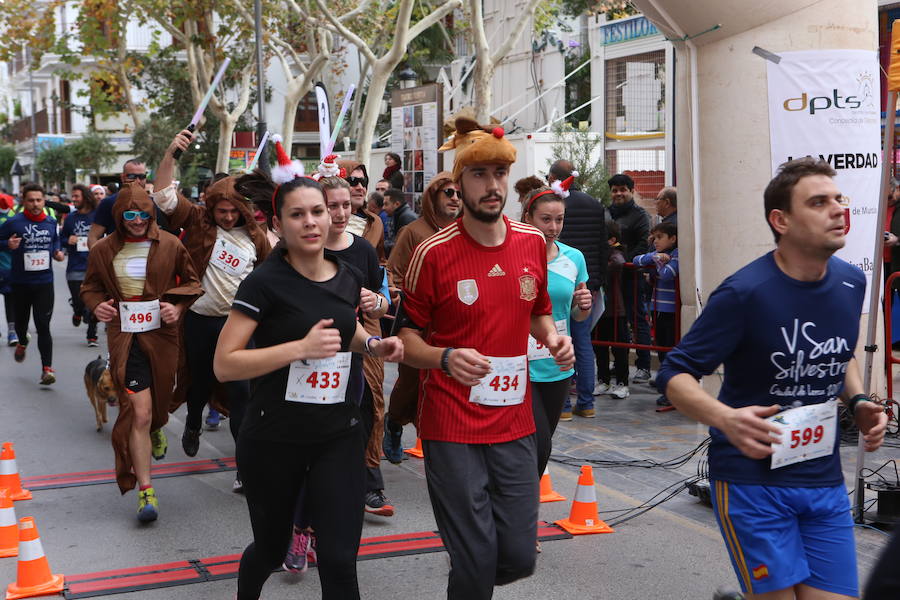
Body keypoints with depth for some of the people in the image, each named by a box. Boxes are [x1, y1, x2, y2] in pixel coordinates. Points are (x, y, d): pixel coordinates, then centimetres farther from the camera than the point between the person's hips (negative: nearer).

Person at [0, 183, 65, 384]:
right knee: (21, 320, 20)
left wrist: (57, 252, 3)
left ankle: (47, 369, -10)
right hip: (20, 282, 0)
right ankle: (22, 343, 54)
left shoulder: (51, 222, 2)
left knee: (43, 326, -9)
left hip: (44, 282, 0)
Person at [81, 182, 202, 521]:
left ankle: (156, 430, 59)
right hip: (125, 339, -1)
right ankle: (144, 489, -2)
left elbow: (191, 281, 8)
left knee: (160, 404, 18)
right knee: (139, 413, -10)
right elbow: (90, 287, 14)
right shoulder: (104, 251, -1)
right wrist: (97, 304, -7)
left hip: (163, 335, 2)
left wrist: (178, 306, -10)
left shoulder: (169, 245, -3)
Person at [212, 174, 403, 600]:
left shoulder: (349, 278, 3)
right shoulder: (264, 283, -13)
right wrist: (302, 347, -24)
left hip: (339, 436, 3)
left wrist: (373, 345, 3)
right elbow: (224, 365, -17)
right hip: (273, 440, -3)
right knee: (271, 548, 17)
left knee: (340, 561, -4)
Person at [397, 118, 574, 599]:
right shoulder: (434, 252, -8)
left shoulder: (533, 243, 5)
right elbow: (408, 340, -3)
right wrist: (446, 357, -24)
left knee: (519, 558, 8)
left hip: (514, 424, 4)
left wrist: (552, 337, -1)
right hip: (452, 428, -4)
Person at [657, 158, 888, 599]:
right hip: (753, 483, -5)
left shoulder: (852, 282, 3)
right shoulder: (745, 293, -17)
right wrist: (725, 418, -31)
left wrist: (857, 401, 2)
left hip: (825, 482, 6)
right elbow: (674, 375, -13)